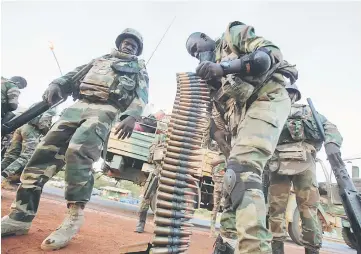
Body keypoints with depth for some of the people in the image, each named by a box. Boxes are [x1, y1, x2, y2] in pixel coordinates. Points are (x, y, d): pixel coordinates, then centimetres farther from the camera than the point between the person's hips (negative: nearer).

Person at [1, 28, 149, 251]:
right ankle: (20, 217, 1)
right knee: (45, 152, -6)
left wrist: (132, 116, -18)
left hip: (107, 111, -5)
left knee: (77, 151, -28)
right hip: (79, 105, 5)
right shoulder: (100, 59, 32)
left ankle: (74, 217, -17)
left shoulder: (139, 67, 19)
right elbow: (73, 75, 24)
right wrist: (56, 85, 1)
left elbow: (142, 95, 2)